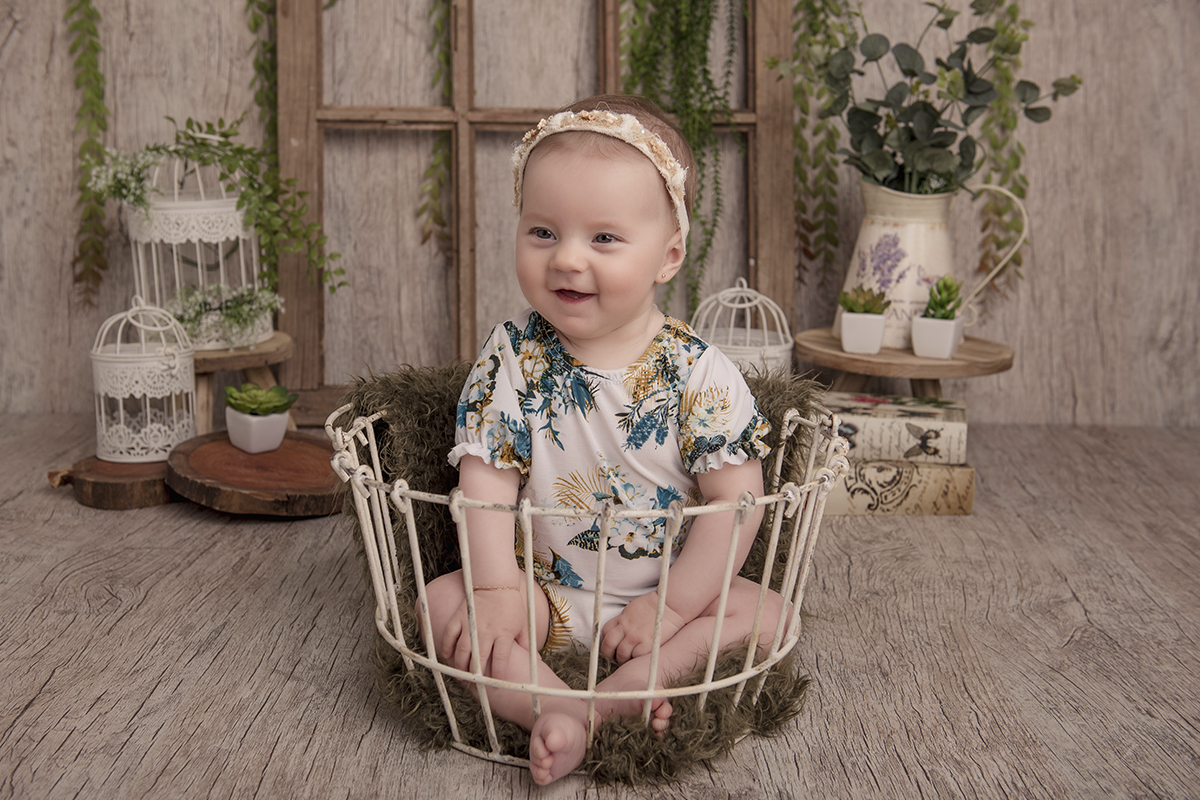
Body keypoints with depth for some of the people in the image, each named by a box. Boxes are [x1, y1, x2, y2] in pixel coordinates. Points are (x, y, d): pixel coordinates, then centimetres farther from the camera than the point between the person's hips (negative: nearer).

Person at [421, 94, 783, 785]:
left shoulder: (701, 374, -13)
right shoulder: (514, 356, -7)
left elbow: (736, 502, -14)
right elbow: (487, 475, -9)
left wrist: (668, 609, -18)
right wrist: (496, 588, -20)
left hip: (668, 593, 0)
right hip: (543, 592, 1)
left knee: (767, 615, -22)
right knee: (443, 602, -20)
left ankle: (614, 694, -31)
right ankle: (555, 713, -33)